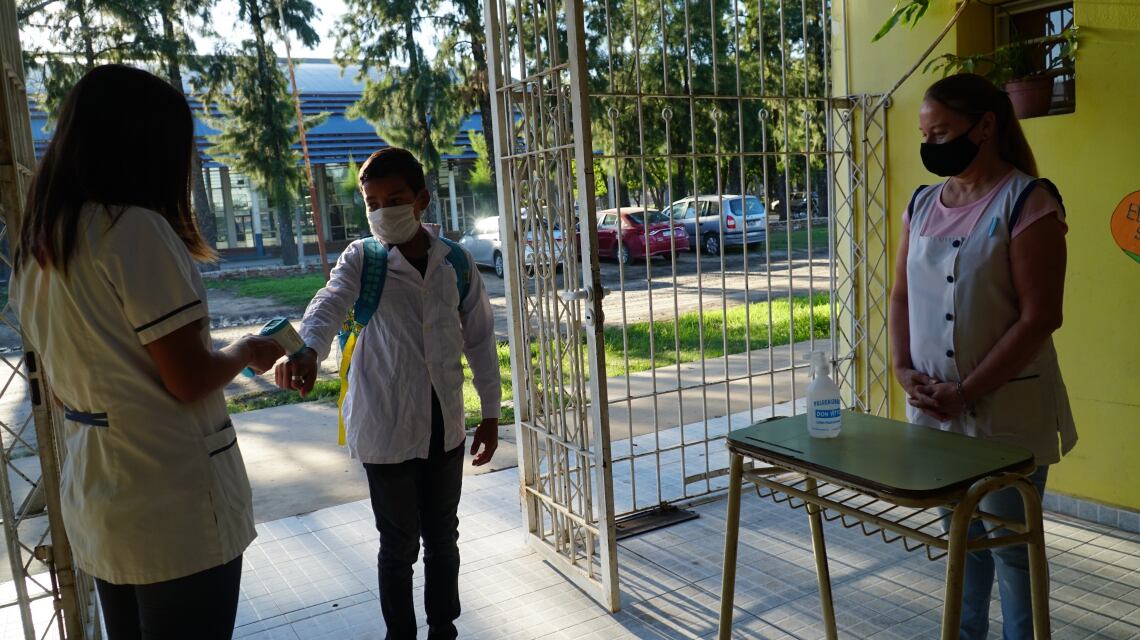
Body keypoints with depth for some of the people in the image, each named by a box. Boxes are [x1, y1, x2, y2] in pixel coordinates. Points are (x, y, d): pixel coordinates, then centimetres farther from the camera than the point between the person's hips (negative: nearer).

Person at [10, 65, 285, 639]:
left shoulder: (36, 243, 8)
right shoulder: (136, 229, -18)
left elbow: (74, 375, 14)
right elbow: (190, 379, -20)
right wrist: (247, 350, -1)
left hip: (94, 502, 8)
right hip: (174, 507, -8)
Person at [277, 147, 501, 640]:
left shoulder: (455, 262, 0)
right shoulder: (362, 259, -6)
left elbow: (479, 339, 7)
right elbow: (330, 304, -27)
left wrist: (490, 413, 8)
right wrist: (308, 351, -48)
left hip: (445, 426, 3)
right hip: (387, 429, -3)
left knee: (442, 538, 16)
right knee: (400, 545, 8)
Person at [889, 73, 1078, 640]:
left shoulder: (1027, 201, -10)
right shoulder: (923, 202, 9)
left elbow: (1039, 317, -15)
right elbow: (902, 295, 12)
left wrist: (966, 392, -17)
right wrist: (903, 368, -3)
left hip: (1005, 411, -5)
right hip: (932, 407, 6)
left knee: (1011, 543, 7)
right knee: (961, 535, 18)